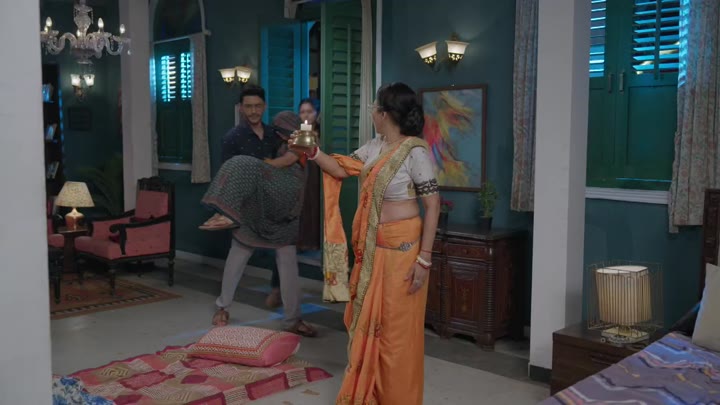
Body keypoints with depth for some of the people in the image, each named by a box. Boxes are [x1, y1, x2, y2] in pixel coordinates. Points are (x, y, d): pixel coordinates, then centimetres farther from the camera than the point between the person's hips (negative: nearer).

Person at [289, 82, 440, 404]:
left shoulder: (415, 151, -16)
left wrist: (424, 259, -18)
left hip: (402, 247, -8)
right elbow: (342, 170, 12)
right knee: (368, 318, 16)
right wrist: (311, 152, -4)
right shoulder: (374, 148, 8)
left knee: (397, 325, 3)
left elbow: (432, 205, -16)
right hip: (372, 247, 8)